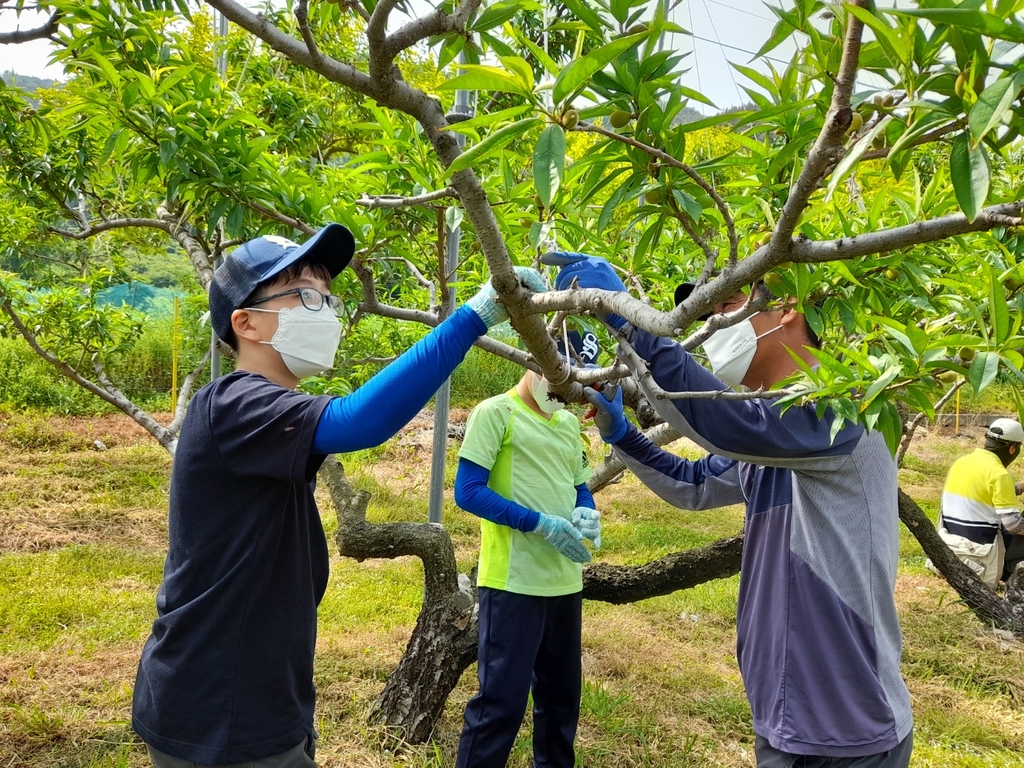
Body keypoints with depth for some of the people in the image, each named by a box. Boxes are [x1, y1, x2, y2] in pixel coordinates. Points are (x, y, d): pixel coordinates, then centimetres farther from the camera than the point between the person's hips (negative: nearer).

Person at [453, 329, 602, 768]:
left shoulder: (570, 423, 14)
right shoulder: (495, 413, -8)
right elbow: (468, 491, -14)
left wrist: (586, 513, -3)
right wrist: (541, 524, -19)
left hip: (566, 581, 7)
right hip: (514, 581, -7)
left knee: (562, 694, 18)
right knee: (501, 698, -2)